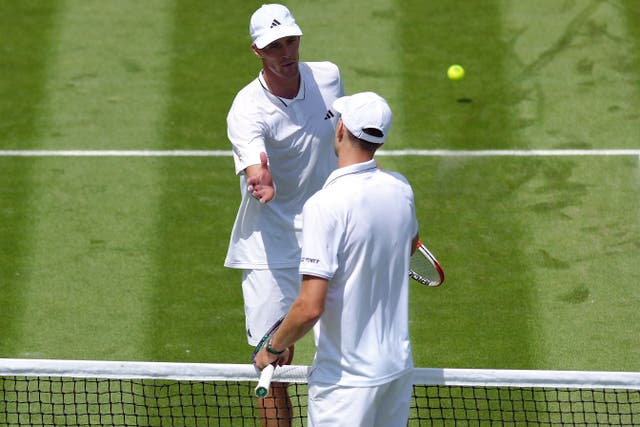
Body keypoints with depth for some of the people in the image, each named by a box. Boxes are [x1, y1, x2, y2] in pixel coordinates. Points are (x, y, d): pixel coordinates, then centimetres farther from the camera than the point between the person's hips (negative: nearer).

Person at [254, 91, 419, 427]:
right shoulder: (400, 189, -1)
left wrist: (274, 349, -7)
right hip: (398, 366, 7)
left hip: (346, 378, -7)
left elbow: (310, 307, -23)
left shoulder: (325, 205, -21)